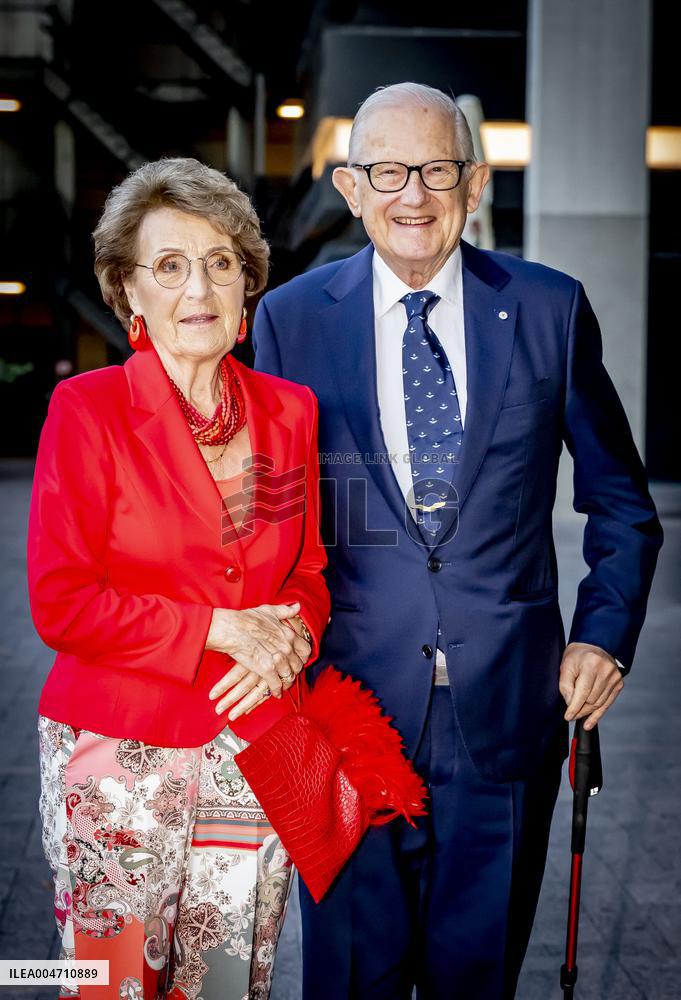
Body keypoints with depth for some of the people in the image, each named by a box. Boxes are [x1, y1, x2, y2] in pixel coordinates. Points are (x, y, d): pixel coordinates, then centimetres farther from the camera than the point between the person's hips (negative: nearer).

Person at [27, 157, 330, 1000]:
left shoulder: (290, 412, 5)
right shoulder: (86, 409, -7)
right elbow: (58, 603, -10)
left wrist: (292, 636, -8)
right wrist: (218, 627, -14)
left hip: (253, 752, 4)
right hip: (118, 754, -3)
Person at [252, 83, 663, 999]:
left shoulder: (551, 309, 0)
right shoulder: (290, 318, 0)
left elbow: (621, 502, 8)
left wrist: (606, 634, -1)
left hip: (507, 707, 1)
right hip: (349, 697, 0)